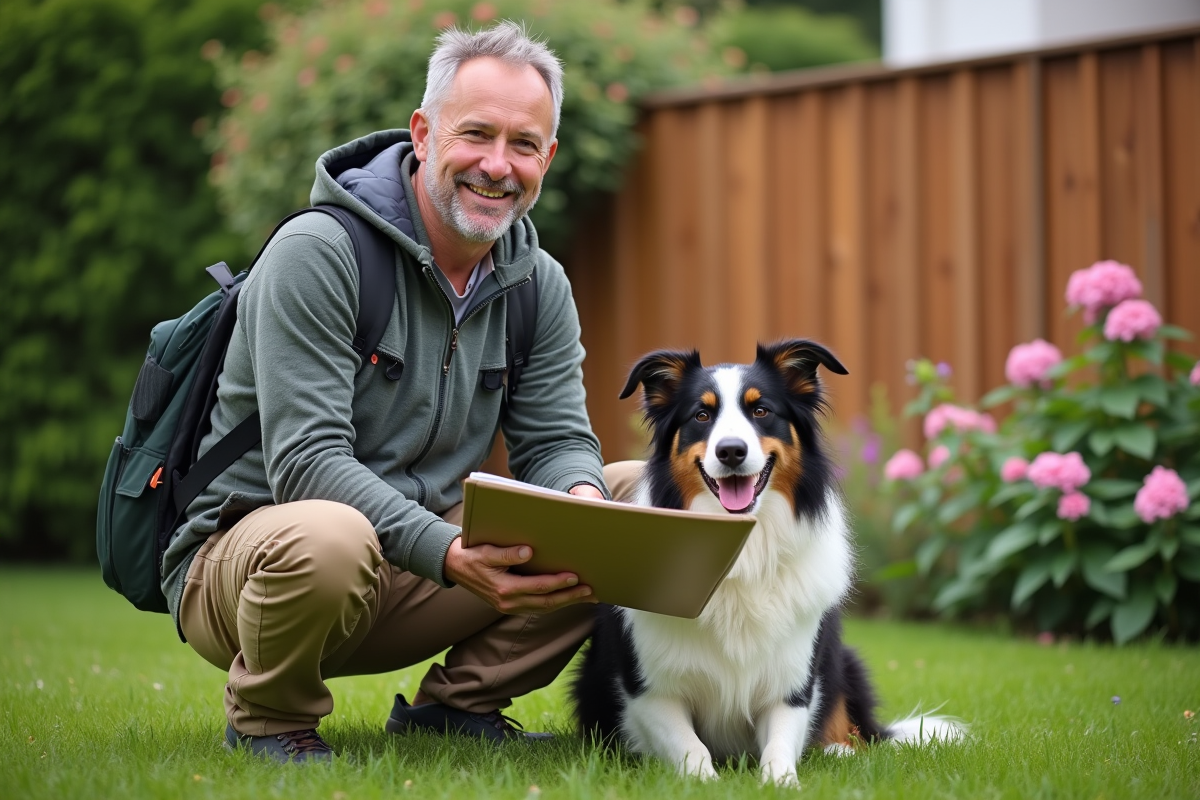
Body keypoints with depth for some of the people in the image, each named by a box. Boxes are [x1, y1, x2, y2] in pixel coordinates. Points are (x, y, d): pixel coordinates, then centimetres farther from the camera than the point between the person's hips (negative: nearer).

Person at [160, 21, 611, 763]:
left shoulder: (539, 285, 5)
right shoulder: (316, 254, -18)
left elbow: (556, 439, 2)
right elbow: (305, 463, -25)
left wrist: (586, 502, -24)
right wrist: (451, 554, -38)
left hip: (418, 559, 6)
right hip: (243, 549, -6)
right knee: (331, 536, -41)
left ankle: (453, 707, 7)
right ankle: (268, 718, -9)